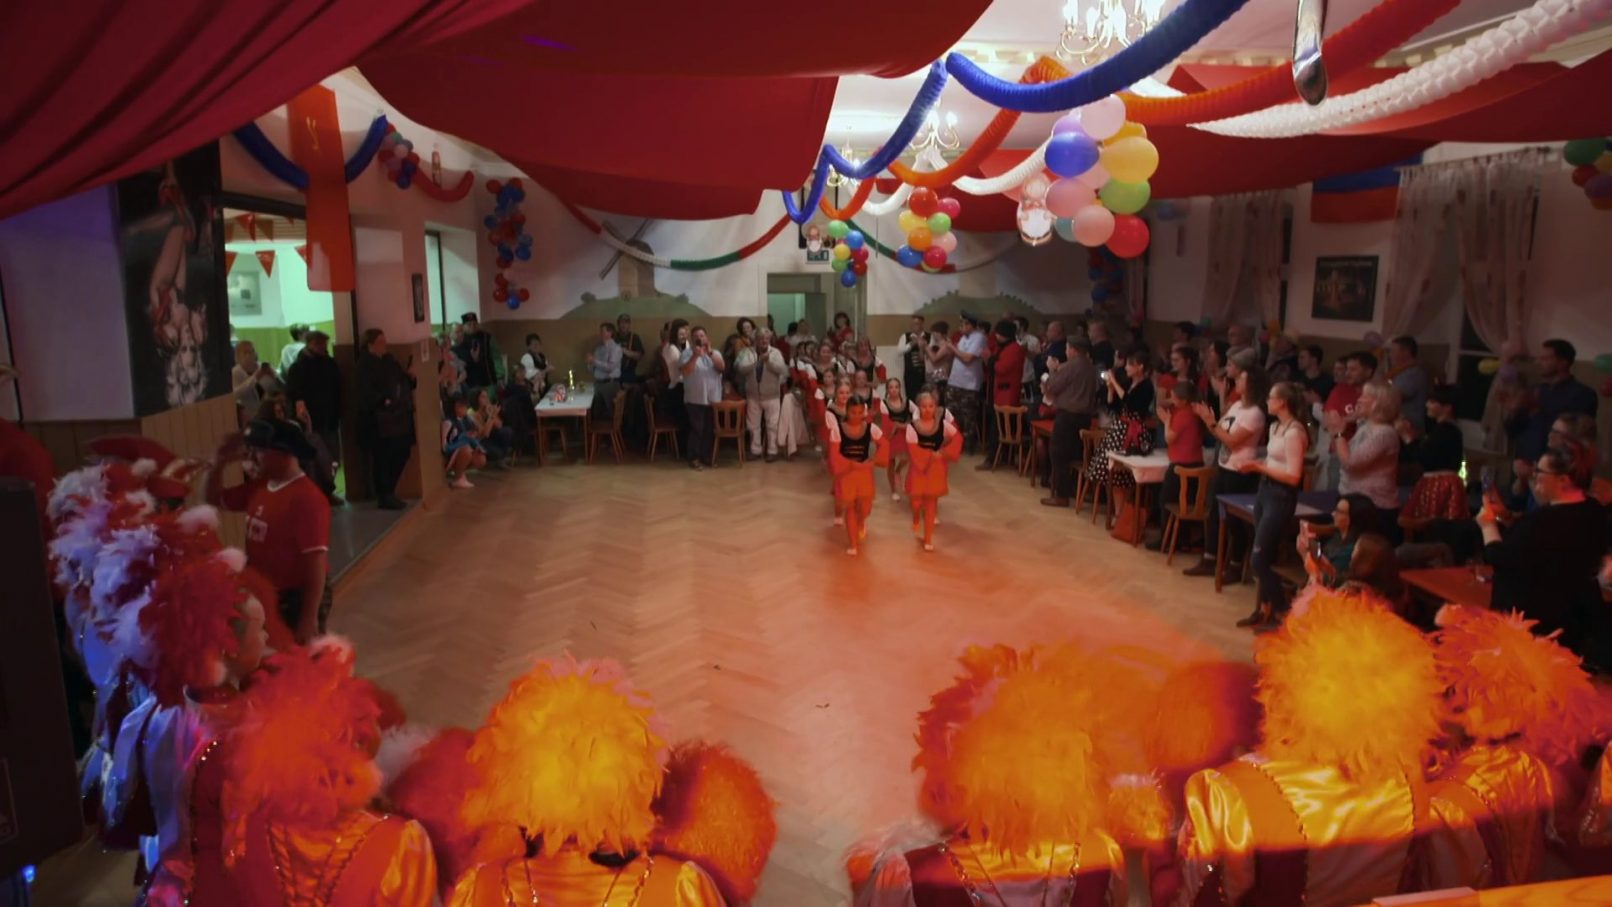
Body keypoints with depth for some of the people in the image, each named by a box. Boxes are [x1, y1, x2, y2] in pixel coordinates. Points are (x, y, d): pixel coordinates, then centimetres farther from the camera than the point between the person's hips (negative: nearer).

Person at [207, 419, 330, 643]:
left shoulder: (307, 498, -23)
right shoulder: (258, 488, 4)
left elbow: (316, 561, -26)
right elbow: (215, 499, 21)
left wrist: (310, 618, -27)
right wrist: (220, 462, 2)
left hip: (297, 600, -9)